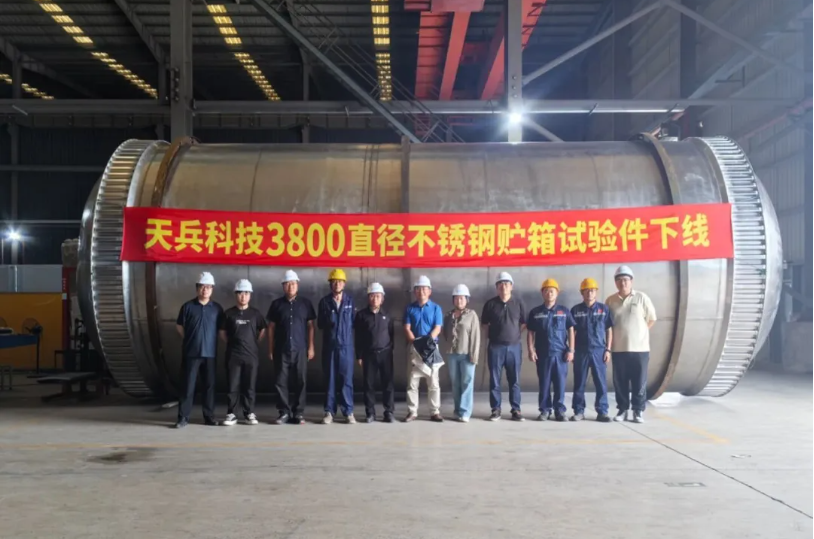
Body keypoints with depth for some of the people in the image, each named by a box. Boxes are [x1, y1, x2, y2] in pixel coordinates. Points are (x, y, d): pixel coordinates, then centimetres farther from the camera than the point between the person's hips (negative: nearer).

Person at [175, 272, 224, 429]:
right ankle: (183, 417, 5)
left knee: (210, 385, 6)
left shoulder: (217, 308, 3)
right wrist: (190, 339, 7)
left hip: (210, 353, 1)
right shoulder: (188, 306, 0)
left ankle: (209, 416, 15)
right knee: (188, 385, 0)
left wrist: (211, 340, 6)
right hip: (191, 353, -1)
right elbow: (179, 326, 9)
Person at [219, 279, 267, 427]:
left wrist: (254, 343, 8)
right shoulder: (228, 313, 2)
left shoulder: (256, 313, 4)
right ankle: (231, 414, 7)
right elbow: (222, 333, 10)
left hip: (251, 355, 1)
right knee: (233, 386, 1)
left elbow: (262, 330, 14)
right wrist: (232, 343, 4)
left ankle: (249, 413, 12)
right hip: (233, 356, -1)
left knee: (249, 386, 4)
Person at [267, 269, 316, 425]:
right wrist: (270, 349, 3)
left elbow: (310, 326, 5)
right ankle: (284, 412, 9)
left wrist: (311, 347, 0)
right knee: (280, 382, 0)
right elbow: (271, 327, 7)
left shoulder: (305, 303, 4)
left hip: (300, 349, 0)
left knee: (300, 382, 2)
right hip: (281, 350, 1)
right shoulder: (276, 304, 5)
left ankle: (298, 413, 9)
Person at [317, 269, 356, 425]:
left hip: (346, 345, 0)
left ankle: (348, 412, 6)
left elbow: (354, 322, 7)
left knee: (347, 379, 0)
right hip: (329, 345, 0)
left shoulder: (350, 300, 5)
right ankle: (329, 412, 10)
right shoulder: (324, 301, 5)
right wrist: (328, 321, -12)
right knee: (330, 379, 4)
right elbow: (320, 324, 3)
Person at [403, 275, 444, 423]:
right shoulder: (409, 308, 7)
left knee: (433, 382, 2)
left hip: (431, 349, -1)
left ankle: (435, 412, 8)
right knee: (412, 382, 3)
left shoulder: (435, 308, 4)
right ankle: (412, 411, 10)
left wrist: (428, 340, -22)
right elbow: (407, 329, 0)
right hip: (414, 348, 1)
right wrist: (415, 342, -15)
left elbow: (437, 328, -4)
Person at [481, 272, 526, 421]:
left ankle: (516, 410, 13)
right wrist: (493, 335, 9)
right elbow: (484, 324, 11)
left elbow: (524, 323, 10)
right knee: (494, 380, 2)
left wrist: (515, 335, 5)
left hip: (514, 346, 1)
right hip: (495, 347, 0)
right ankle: (496, 410, 10)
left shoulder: (518, 303, 3)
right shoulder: (490, 304, 1)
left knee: (514, 380, 5)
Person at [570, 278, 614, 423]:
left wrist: (608, 349, 0)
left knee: (601, 383, 2)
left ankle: (602, 411, 9)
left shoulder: (604, 309, 3)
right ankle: (579, 411, 12)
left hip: (599, 350, 0)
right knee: (579, 383, 5)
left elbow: (609, 330, 5)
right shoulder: (576, 310, 4)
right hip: (581, 351, 0)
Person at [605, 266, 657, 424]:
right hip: (618, 348, 2)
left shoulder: (641, 298, -1)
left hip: (639, 348, -2)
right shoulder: (610, 300, 4)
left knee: (639, 382, 2)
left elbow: (651, 319, 5)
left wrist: (638, 332, 2)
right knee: (620, 382, 6)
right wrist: (614, 340, 5)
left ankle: (638, 411, 12)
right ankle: (622, 409, 16)